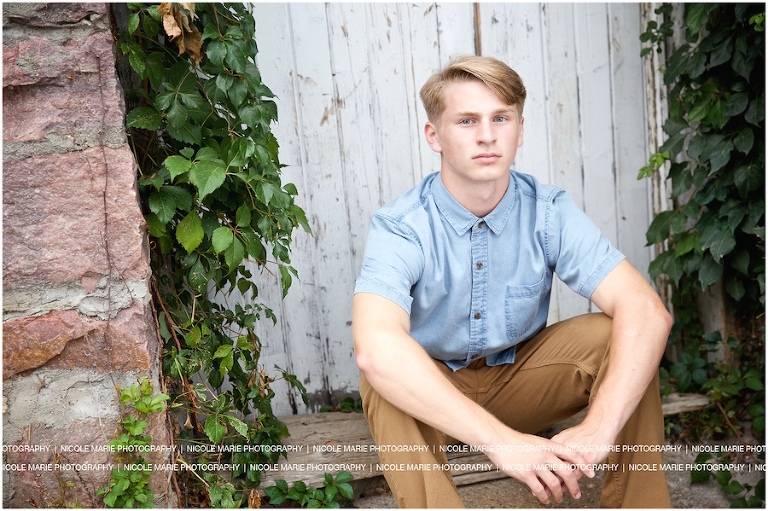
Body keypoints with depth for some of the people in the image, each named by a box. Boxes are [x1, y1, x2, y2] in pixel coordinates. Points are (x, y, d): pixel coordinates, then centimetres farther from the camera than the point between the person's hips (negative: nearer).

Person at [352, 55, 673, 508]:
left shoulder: (550, 212, -14)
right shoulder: (399, 228, -23)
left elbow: (648, 311, -25)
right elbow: (376, 348, -42)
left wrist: (599, 429, -40)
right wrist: (501, 441, -47)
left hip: (520, 382, 3)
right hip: (431, 394, -2)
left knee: (614, 334, -22)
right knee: (385, 384, -35)